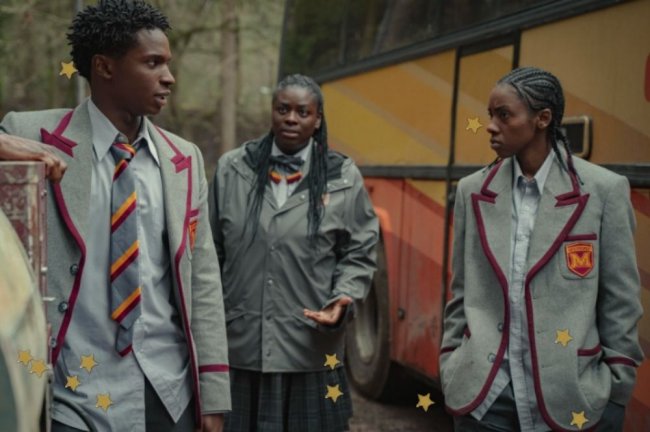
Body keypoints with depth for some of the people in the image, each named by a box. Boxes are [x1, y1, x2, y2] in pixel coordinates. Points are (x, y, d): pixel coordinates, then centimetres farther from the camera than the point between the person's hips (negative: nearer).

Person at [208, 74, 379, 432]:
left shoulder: (344, 178, 1)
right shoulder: (232, 169, 4)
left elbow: (358, 255, 6)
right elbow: (211, 252, 9)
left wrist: (342, 300, -11)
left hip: (311, 349, -1)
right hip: (239, 344, 1)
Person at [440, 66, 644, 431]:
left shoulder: (603, 191, -6)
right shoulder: (473, 192, 4)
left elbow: (621, 304, -2)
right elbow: (461, 294, 10)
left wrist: (616, 395, -2)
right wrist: (450, 371, 9)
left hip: (570, 397, -2)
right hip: (481, 394, 3)